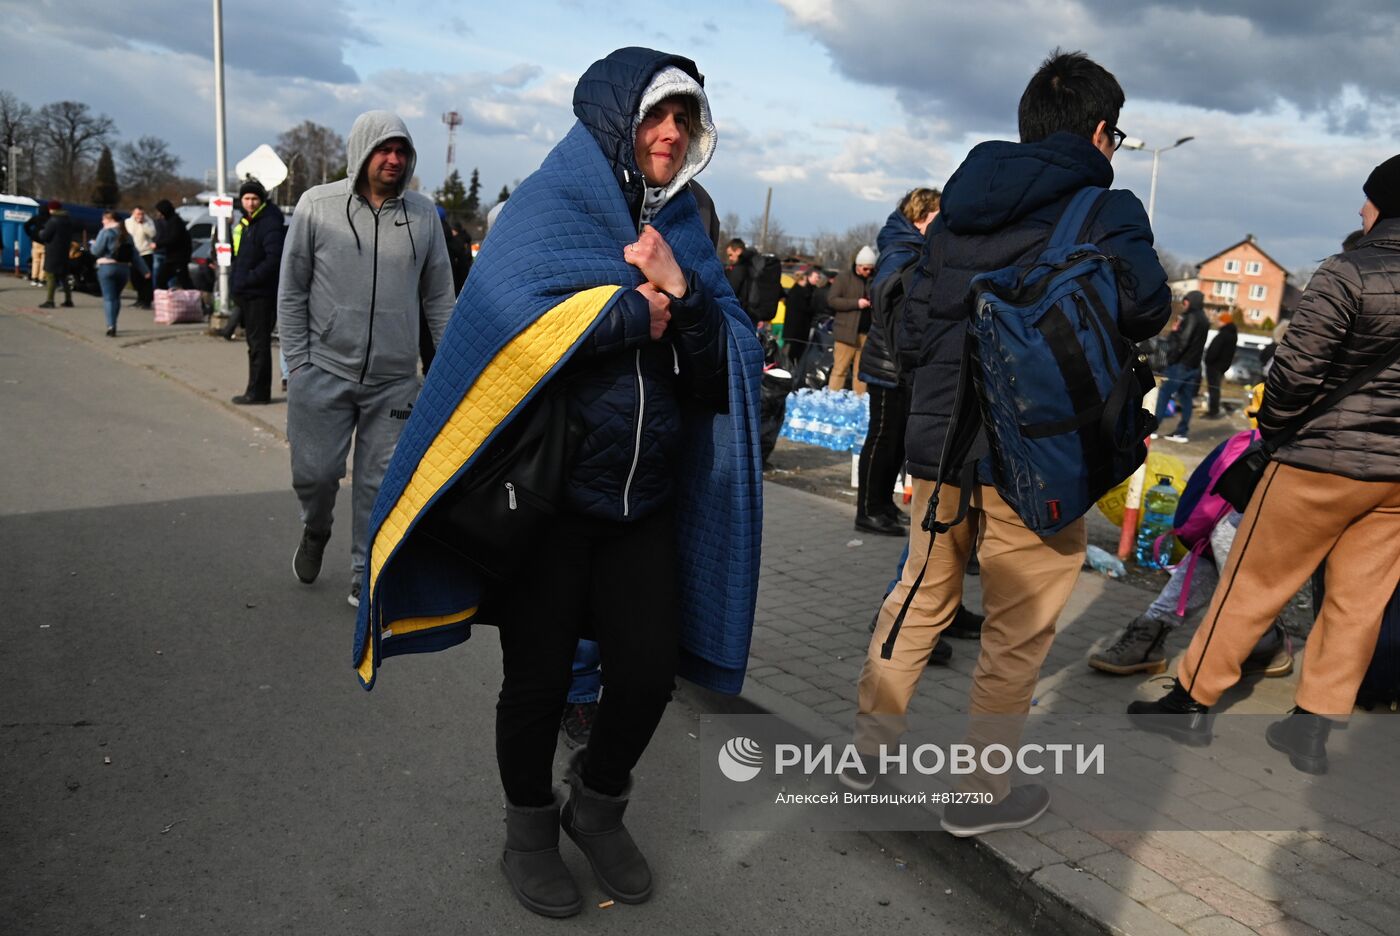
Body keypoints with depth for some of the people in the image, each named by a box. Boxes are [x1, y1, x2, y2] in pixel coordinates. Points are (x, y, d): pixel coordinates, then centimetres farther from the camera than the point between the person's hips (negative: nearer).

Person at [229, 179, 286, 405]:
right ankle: (256, 391, 20)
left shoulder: (270, 223, -12)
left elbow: (274, 259, -22)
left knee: (259, 344, -6)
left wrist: (249, 278, -21)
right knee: (254, 342, 13)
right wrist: (236, 281, 13)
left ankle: (258, 392, -1)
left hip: (261, 294, -10)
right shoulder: (244, 223, 18)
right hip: (246, 293, 10)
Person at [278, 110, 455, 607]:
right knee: (314, 472, 5)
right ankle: (316, 530, 38)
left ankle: (366, 576, 22)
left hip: (395, 380, 1)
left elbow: (439, 297, 9)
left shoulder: (423, 213, 4)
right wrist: (297, 365, -3)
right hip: (324, 372, -1)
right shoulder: (317, 205, -1)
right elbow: (291, 292, 2)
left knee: (380, 483, 5)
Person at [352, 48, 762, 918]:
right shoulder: (549, 206, -5)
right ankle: (531, 829, 35)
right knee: (540, 677, 8)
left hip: (645, 498, 5)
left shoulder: (681, 227, 9)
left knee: (651, 670, 7)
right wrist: (635, 307, -15)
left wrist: (682, 292, -15)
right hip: (549, 491, -4)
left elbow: (729, 364, 2)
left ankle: (599, 807, 36)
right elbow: (513, 319, -25)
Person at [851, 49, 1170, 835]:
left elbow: (912, 336, 12)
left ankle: (869, 748, 29)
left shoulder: (958, 211, 12)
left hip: (937, 445, 6)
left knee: (920, 600, 19)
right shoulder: (1103, 210, -6)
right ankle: (982, 794, 21)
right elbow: (1143, 304, -22)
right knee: (1017, 631, 9)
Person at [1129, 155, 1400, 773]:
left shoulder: (1349, 272, -13)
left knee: (1253, 583, 4)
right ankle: (1313, 728, 18)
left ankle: (1191, 701, 14)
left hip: (1327, 460, -6)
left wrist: (1271, 428, 2)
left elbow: (1297, 367, -15)